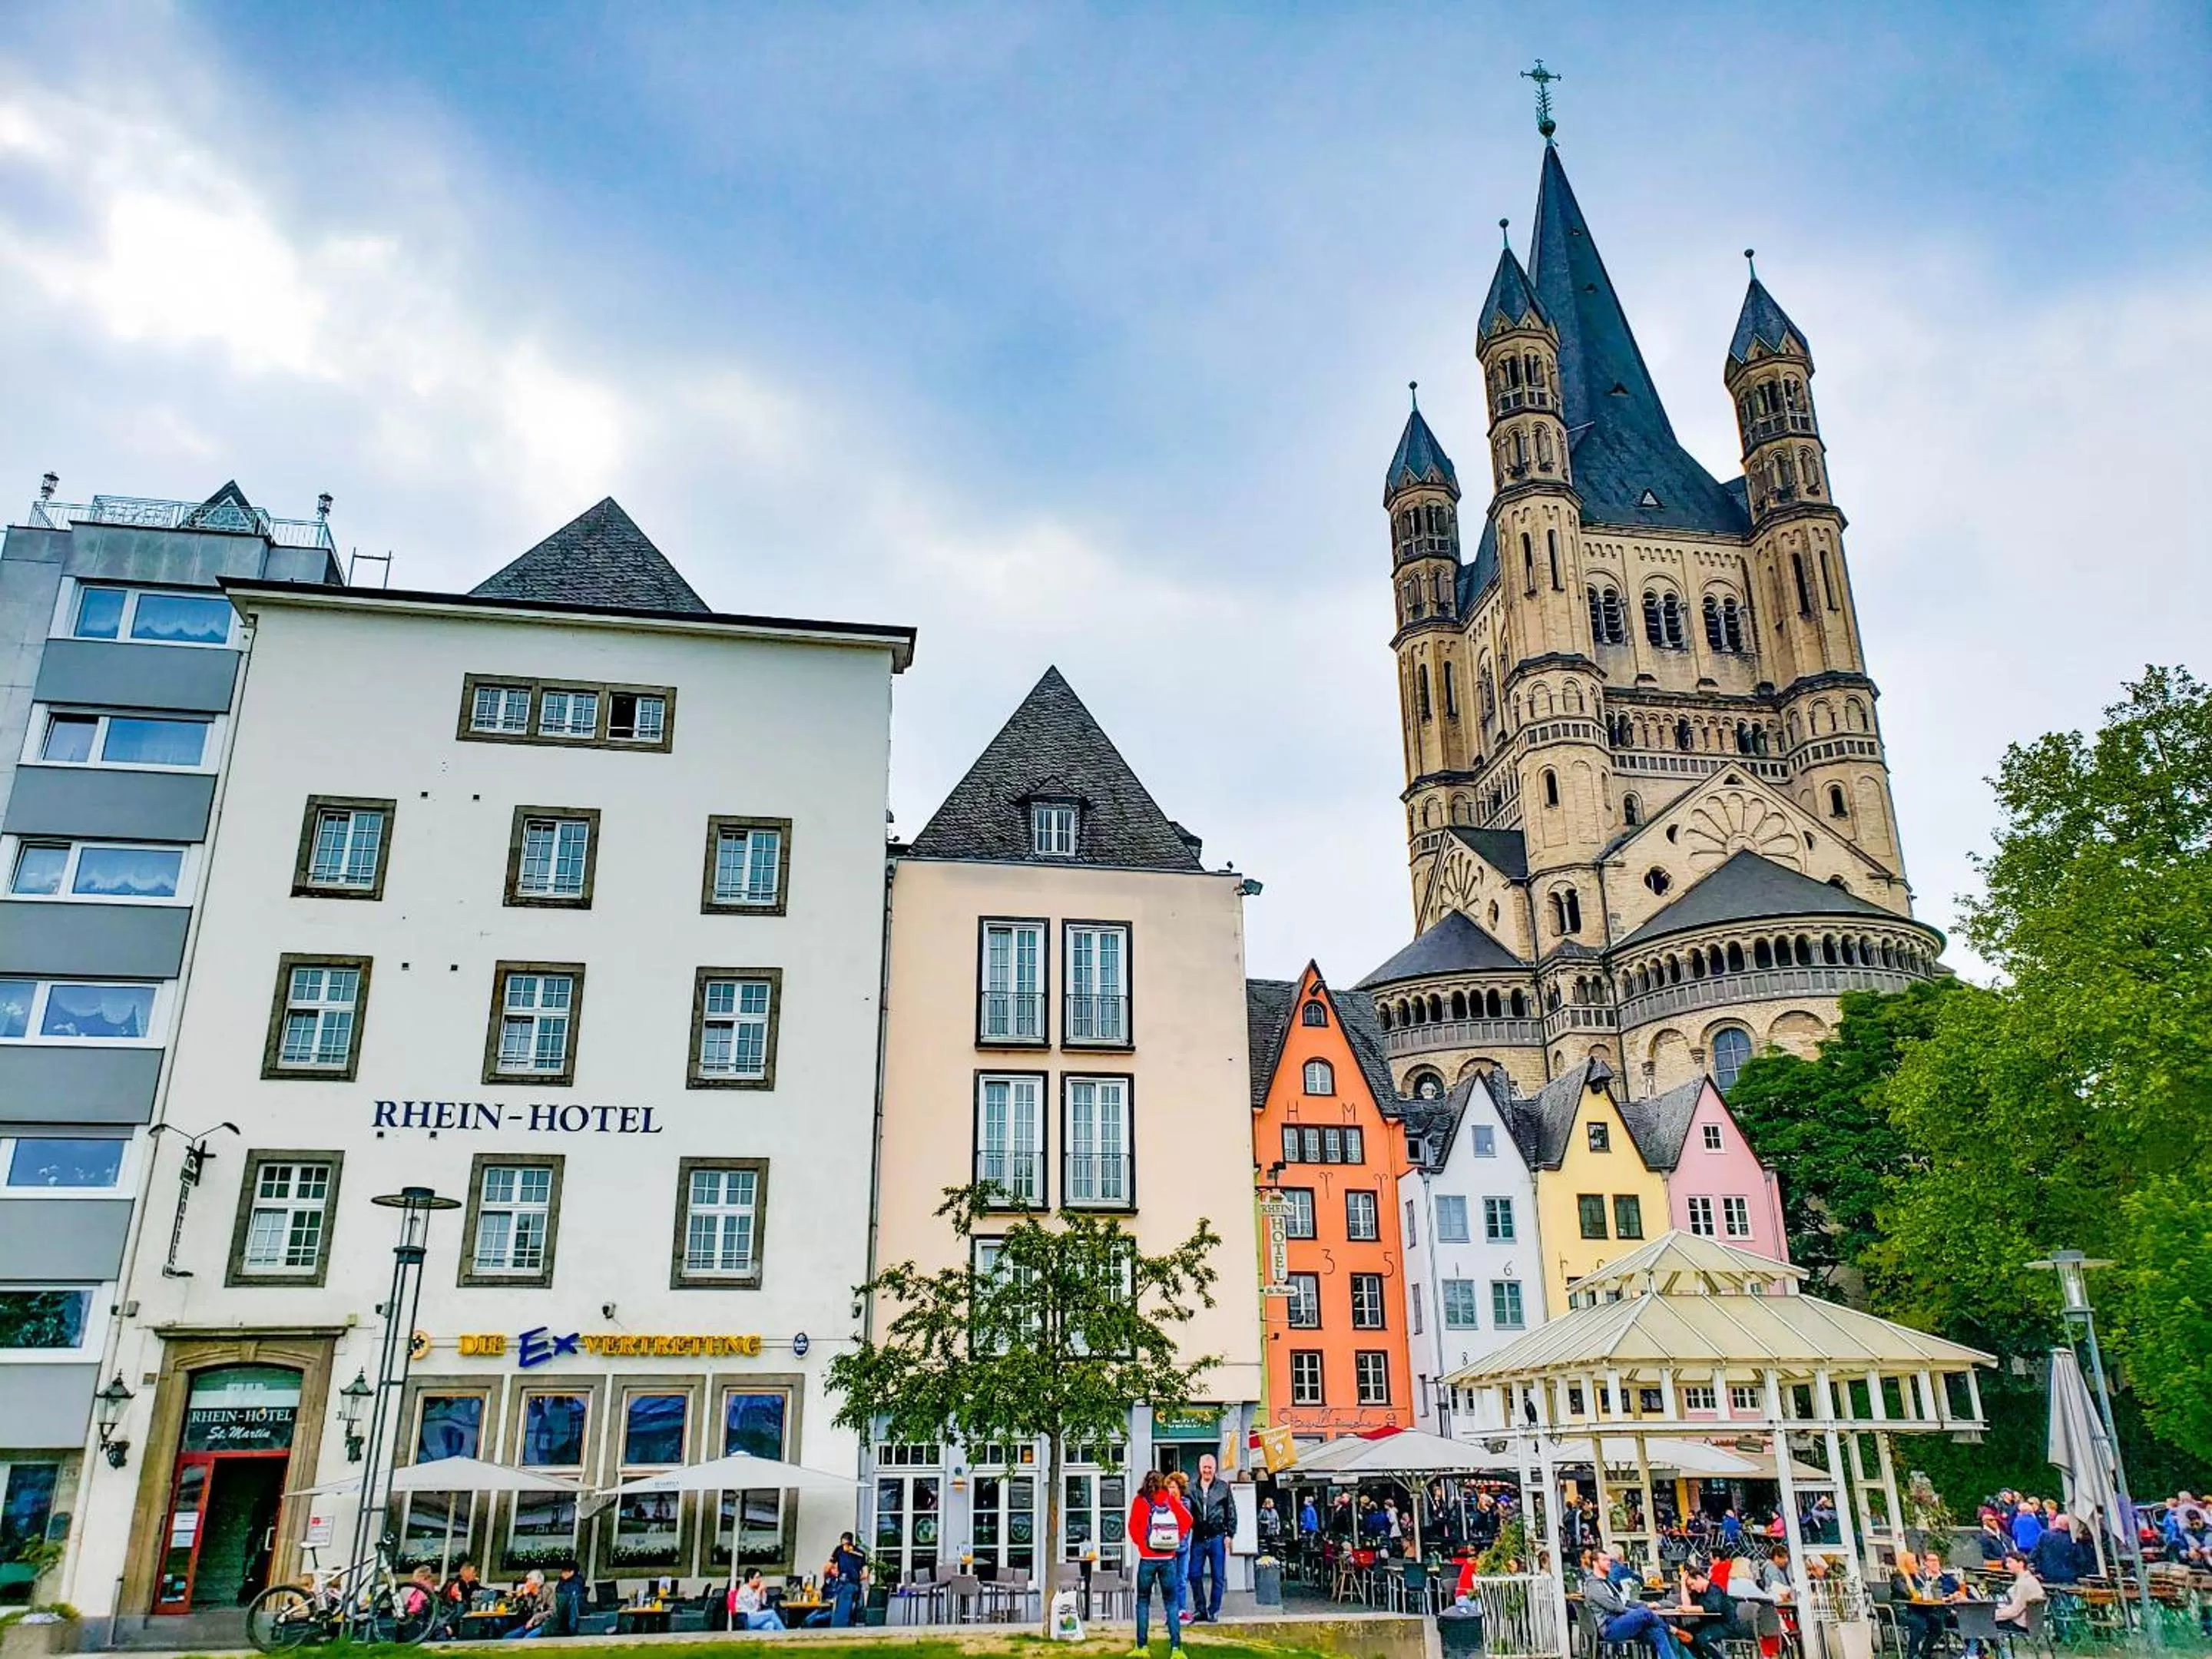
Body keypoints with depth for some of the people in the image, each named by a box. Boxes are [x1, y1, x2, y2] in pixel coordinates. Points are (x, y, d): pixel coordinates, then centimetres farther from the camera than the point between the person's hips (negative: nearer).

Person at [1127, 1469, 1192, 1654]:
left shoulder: (1140, 1500, 0)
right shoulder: (1170, 1498, 3)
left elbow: (1133, 1527, -6)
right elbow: (1187, 1519, -3)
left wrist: (1141, 1544, 8)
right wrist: (1176, 1538, 5)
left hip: (1147, 1558, -1)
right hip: (1168, 1558, 1)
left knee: (1143, 1602, 10)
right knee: (1171, 1602, 7)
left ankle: (1141, 1646, 9)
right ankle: (1176, 1647, 0)